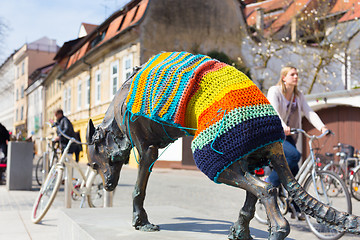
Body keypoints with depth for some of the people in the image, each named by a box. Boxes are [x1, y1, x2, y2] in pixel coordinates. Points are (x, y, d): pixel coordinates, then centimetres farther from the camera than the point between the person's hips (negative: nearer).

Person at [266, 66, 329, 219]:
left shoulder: (298, 96, 10)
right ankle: (270, 183, -14)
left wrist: (322, 127, -19)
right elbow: (273, 112, -25)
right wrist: (283, 126, -44)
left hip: (288, 136, 6)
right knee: (294, 155, -30)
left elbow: (309, 112, -2)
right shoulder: (274, 91, -9)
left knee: (294, 172, 1)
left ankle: (295, 208, 12)